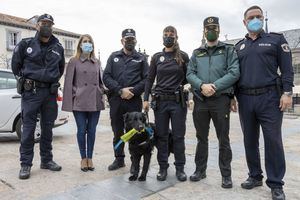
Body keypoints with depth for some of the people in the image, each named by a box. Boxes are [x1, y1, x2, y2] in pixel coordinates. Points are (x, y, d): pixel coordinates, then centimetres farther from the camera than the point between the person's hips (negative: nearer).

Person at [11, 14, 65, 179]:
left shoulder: (58, 48, 10)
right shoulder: (25, 44, 2)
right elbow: (15, 65, 11)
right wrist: (24, 80, 9)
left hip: (50, 92, 3)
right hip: (31, 92, -3)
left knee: (47, 128, 9)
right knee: (28, 128, -2)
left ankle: (46, 160, 21)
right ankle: (25, 164, 8)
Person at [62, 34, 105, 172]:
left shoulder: (97, 62, 13)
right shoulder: (74, 61, 2)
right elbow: (69, 83, -1)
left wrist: (102, 97, 8)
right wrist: (68, 103, -7)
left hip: (95, 102, 3)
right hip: (79, 102, -3)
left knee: (92, 131, 7)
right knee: (82, 131, 3)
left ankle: (90, 158, 20)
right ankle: (83, 158, 19)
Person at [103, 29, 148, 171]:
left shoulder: (141, 58, 10)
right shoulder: (114, 57, 13)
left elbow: (147, 79, 0)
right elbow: (106, 77, 3)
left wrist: (133, 91, -12)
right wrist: (120, 90, -9)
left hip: (134, 101, -2)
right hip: (116, 100, 2)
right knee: (117, 132, 11)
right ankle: (119, 159, 26)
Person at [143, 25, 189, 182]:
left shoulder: (183, 56, 4)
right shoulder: (156, 57, 9)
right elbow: (150, 79, 8)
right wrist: (146, 99, 1)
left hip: (178, 101, -1)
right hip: (160, 101, 2)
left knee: (178, 136, 5)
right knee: (161, 135, 7)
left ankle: (180, 168, 19)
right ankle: (163, 167, 21)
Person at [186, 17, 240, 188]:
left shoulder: (229, 50, 6)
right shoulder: (197, 53, 15)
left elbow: (234, 73, -7)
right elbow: (190, 74, 4)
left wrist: (215, 86, -18)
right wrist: (202, 85, -16)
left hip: (221, 100, -3)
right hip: (200, 100, 3)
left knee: (223, 139, 3)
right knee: (201, 137, 12)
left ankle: (226, 174, 17)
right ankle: (200, 170, 26)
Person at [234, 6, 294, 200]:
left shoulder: (276, 39, 7)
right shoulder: (239, 46, 16)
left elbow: (287, 68, 1)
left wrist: (287, 92, -10)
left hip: (269, 97, -3)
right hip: (245, 99, 4)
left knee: (273, 140, -2)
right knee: (250, 140, 9)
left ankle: (276, 184, 11)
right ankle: (255, 176, 23)